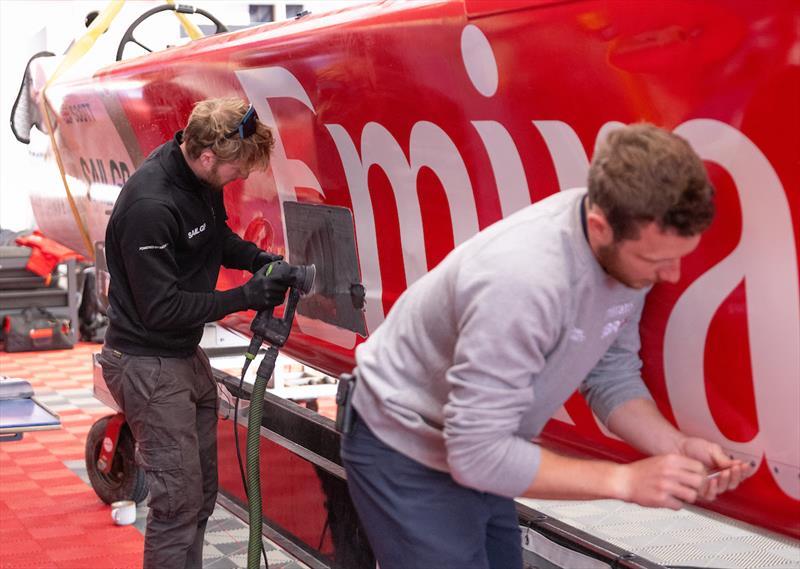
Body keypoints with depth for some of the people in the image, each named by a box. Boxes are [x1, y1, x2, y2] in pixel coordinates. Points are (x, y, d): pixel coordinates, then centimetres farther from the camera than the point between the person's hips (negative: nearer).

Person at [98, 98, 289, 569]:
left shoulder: (202, 177, -3)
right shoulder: (150, 206, -29)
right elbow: (161, 309, -25)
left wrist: (259, 259, -1)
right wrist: (245, 297, -21)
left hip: (186, 355, 9)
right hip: (149, 365, -9)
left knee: (203, 492, 16)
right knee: (180, 500, -6)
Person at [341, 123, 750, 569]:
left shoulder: (630, 248, -14)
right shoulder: (522, 278, -38)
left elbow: (611, 375, -1)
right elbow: (478, 454, -33)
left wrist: (676, 446, -17)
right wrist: (624, 480, -30)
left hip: (476, 446, 7)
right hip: (407, 454, -7)